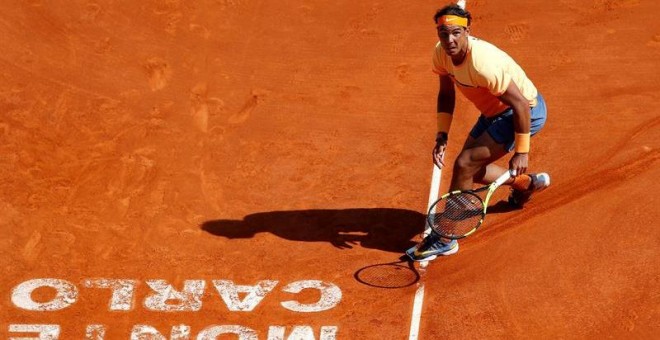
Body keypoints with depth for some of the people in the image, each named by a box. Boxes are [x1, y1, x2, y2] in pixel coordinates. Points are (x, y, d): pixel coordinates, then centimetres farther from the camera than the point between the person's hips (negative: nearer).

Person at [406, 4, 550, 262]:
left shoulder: (482, 63, -36)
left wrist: (521, 152, -26)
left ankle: (446, 239, -7)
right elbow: (446, 95, 4)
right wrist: (441, 136, -6)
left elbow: (520, 104, -32)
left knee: (465, 164, -18)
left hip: (526, 112, -9)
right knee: (471, 170, 16)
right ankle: (528, 183, 43)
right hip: (494, 112, 9)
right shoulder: (441, 53, -12)